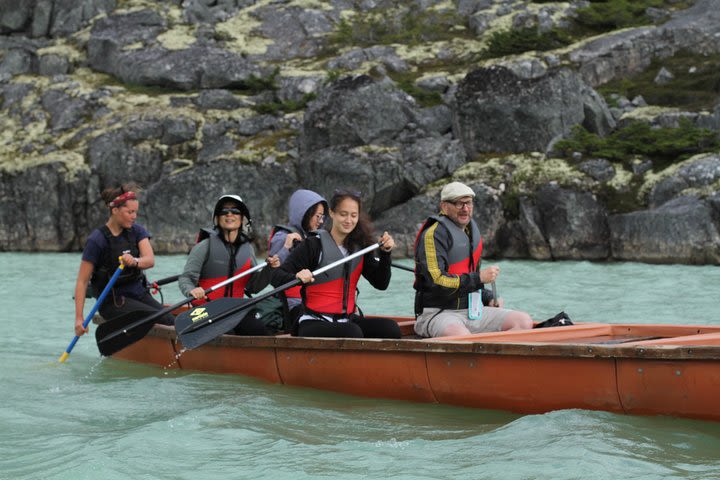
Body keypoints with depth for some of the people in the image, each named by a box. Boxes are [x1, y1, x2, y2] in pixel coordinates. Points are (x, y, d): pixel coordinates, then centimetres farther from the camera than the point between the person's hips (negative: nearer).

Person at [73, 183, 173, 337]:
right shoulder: (97, 240, -11)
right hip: (112, 301, -5)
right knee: (163, 320, -25)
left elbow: (150, 260, -13)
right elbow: (82, 281, -10)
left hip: (139, 294, 5)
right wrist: (79, 318, -18)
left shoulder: (137, 231, 4)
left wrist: (135, 261, -37)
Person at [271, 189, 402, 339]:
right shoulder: (313, 245, -6)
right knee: (352, 333, -35)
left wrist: (385, 253, -6)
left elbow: (381, 284, 8)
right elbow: (277, 278, -12)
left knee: (390, 328, -21)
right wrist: (296, 277, -34)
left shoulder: (359, 247, 10)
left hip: (348, 320, 6)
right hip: (314, 323, -5)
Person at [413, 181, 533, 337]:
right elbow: (436, 282, -22)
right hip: (436, 313, -9)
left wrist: (488, 300, 13)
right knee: (461, 337, -42)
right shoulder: (433, 234, -11)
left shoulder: (472, 231, 18)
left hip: (471, 312, 9)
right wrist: (479, 278, -19)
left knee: (524, 321, -10)